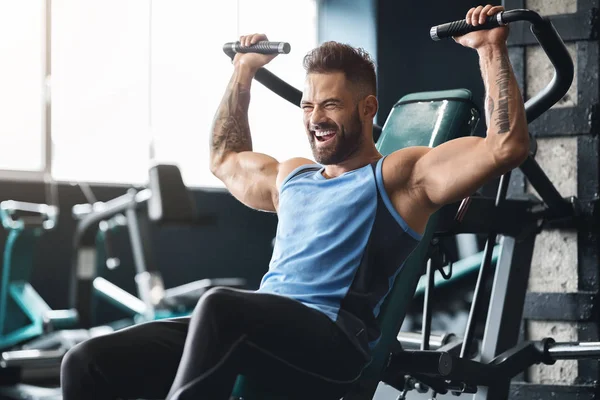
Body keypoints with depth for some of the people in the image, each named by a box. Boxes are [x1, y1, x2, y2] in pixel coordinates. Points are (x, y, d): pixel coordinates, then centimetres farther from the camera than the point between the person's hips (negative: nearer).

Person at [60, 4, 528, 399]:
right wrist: (243, 73, 49)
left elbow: (506, 146, -4)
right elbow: (225, 158, 50)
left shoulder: (402, 174, 8)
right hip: (256, 331, 7)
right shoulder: (292, 177, 30)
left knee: (221, 304, -41)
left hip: (332, 345, -7)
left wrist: (491, 48, -1)